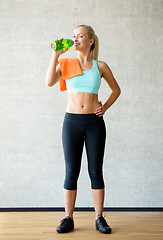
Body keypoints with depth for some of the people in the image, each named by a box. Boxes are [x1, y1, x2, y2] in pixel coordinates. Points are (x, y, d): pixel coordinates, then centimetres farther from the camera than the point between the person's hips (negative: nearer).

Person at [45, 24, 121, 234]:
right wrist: (56, 54, -11)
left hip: (94, 122, 0)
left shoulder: (100, 66, 5)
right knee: (71, 172, 4)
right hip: (72, 121, 0)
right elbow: (49, 82, -12)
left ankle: (99, 219, 17)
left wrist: (105, 107, 3)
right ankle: (68, 219, 16)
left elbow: (116, 89, 17)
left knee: (96, 171, 5)